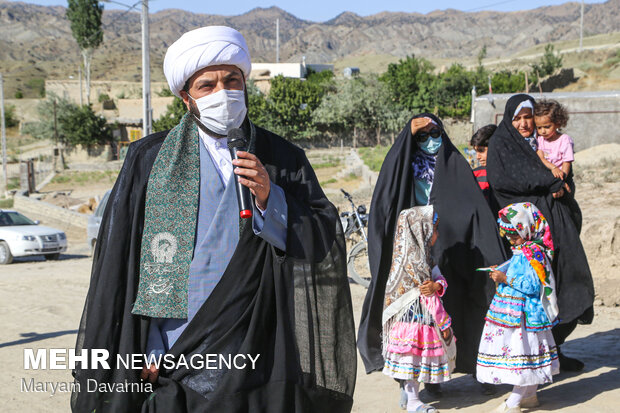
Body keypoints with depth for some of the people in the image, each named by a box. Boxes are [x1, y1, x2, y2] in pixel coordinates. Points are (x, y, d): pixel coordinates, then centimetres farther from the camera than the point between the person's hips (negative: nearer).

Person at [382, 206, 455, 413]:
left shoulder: (420, 255, 9)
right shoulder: (416, 260, -22)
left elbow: (439, 278, 6)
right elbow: (429, 298, -19)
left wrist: (437, 285, -19)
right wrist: (444, 323, -12)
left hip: (413, 315, 10)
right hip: (416, 316, -10)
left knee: (413, 357, 17)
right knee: (413, 354, 0)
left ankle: (408, 393, 28)